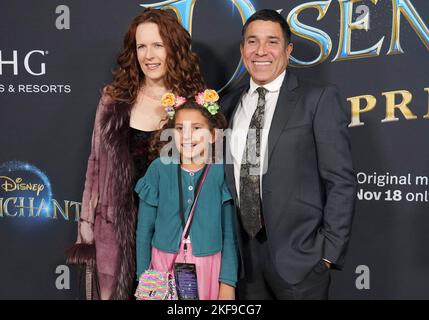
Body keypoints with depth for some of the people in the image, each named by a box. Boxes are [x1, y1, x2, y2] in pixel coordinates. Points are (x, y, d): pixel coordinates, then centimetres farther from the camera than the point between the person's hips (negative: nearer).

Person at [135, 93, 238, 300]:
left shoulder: (223, 172, -7)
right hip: (163, 265, 1)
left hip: (207, 268, 0)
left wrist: (228, 282, -5)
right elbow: (144, 229, 1)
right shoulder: (159, 168, -5)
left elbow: (230, 233, -3)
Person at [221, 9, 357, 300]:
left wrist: (329, 251, -11)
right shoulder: (229, 105, 9)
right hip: (243, 252, 4)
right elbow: (225, 176, 11)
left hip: (298, 253, -4)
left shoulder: (319, 99, -4)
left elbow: (341, 181, -7)